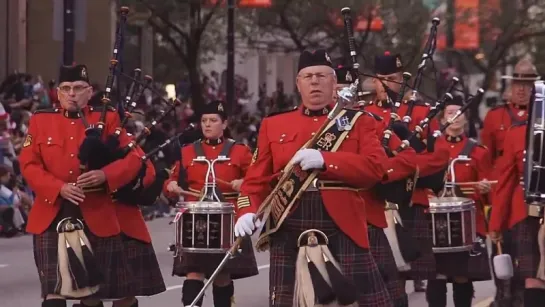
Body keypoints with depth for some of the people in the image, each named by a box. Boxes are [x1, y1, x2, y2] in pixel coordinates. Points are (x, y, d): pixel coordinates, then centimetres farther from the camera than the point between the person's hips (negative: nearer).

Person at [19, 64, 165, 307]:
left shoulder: (107, 119, 3)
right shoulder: (40, 121, 7)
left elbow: (134, 157, -4)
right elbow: (29, 165, 0)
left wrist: (105, 175, -24)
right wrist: (60, 188, -17)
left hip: (101, 216, 0)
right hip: (55, 217, 1)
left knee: (121, 287, 6)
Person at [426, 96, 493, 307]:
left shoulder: (478, 151, 6)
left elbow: (486, 188, 4)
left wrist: (484, 188, -17)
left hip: (468, 222, 0)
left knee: (463, 276, 2)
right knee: (436, 276, -3)